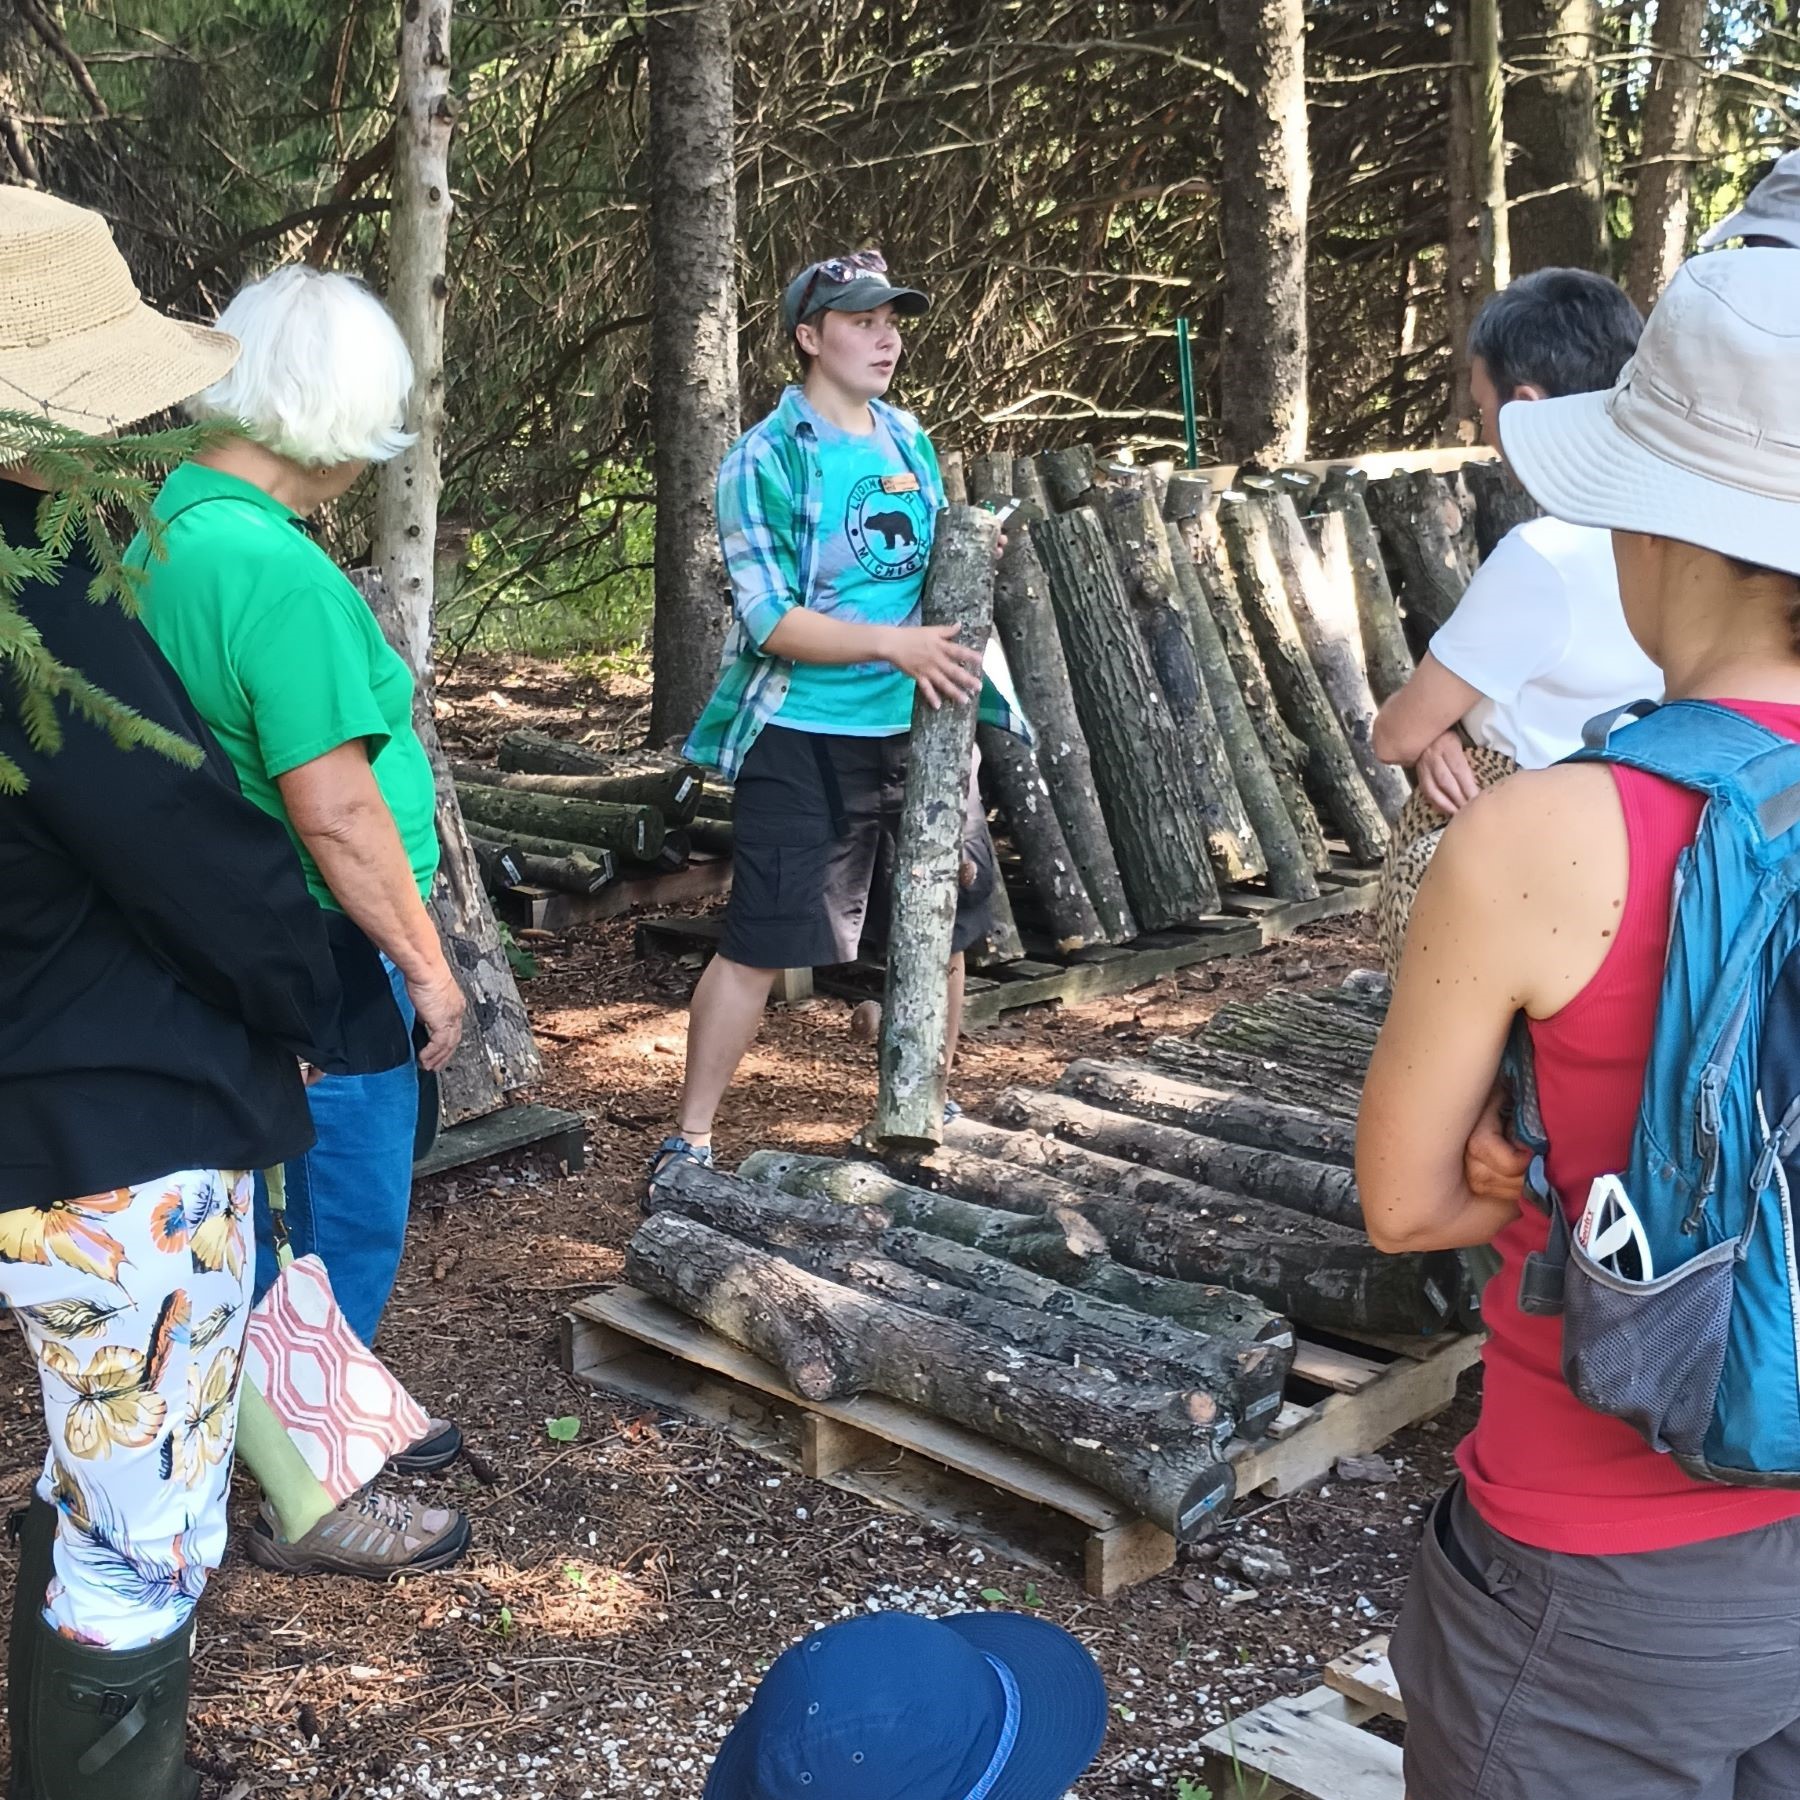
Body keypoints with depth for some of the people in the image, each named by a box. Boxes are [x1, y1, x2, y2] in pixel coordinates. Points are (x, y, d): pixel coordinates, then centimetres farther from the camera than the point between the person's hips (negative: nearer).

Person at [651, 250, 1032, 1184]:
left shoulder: (910, 440, 10)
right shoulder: (767, 458, -10)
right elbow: (770, 619, -17)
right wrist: (893, 644, -27)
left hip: (915, 732, 7)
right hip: (805, 741, -6)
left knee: (946, 924, 14)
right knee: (758, 946, -5)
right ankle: (689, 1138, 8)